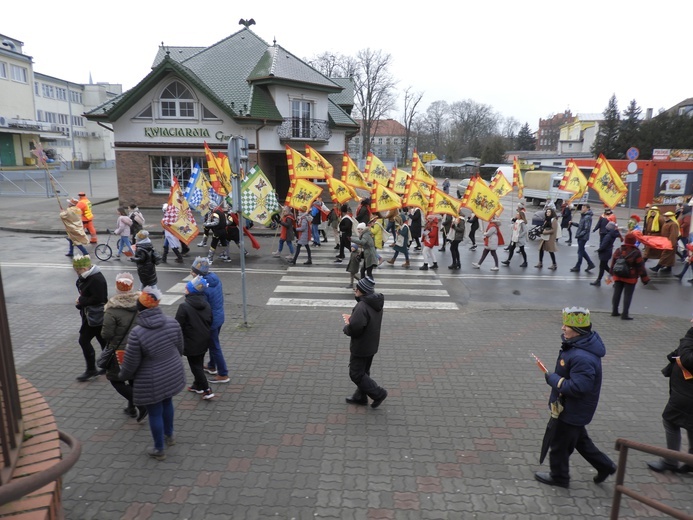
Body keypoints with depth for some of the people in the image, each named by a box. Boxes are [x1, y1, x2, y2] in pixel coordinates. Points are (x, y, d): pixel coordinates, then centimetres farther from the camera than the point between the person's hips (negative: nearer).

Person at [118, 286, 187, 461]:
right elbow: (180, 349, 2)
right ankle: (169, 436, 49)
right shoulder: (172, 322, -12)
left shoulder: (137, 333, -26)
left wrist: (122, 376, 6)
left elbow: (131, 363, -17)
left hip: (152, 382, -5)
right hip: (172, 373, 5)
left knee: (155, 413, 14)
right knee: (167, 402, 28)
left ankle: (159, 450, 32)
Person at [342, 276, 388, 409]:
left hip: (360, 347, -9)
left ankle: (378, 393, 12)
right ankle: (360, 397, 35)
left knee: (356, 374, 7)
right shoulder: (376, 303, 0)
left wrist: (346, 326, -10)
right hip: (372, 345, 9)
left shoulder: (362, 307, -30)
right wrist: (352, 319, 2)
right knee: (363, 372, 22)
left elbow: (354, 329, -32)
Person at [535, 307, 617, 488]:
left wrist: (553, 379, -24)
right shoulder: (578, 345, -3)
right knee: (579, 439, 29)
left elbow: (578, 387, -35)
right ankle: (604, 466, 43)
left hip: (571, 411, -9)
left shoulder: (582, 358, -36)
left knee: (559, 444, 13)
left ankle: (559, 477, 35)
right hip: (573, 408, 9)